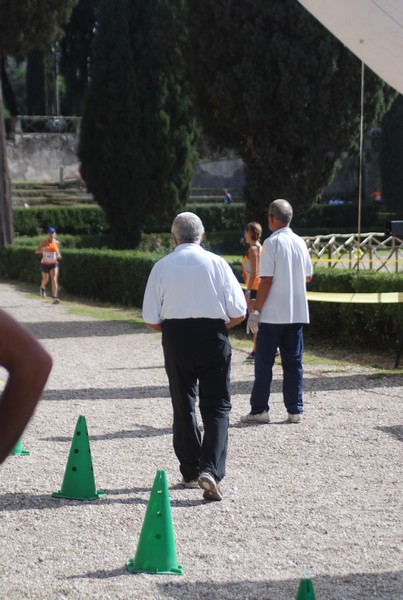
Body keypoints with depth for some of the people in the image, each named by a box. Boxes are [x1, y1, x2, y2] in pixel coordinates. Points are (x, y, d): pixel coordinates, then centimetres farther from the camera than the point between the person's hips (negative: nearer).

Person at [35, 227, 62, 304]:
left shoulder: (57, 242, -2)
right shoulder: (45, 242, -12)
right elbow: (36, 251, -17)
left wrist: (59, 255, 2)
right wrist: (43, 249, -37)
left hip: (54, 264, 1)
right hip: (45, 264, -1)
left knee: (54, 280, -16)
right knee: (45, 280, 18)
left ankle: (55, 298, -22)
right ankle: (42, 288, 55)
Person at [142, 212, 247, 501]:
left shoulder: (162, 266, 1)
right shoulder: (216, 263, -2)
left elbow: (151, 320, 0)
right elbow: (239, 314, -4)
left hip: (175, 337, 2)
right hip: (213, 338, -1)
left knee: (183, 406, 15)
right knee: (216, 405, 3)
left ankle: (190, 472, 21)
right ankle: (211, 470, -14)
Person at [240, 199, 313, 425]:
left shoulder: (272, 243, -11)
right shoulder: (301, 243, 7)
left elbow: (266, 280, -14)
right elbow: (308, 276, 16)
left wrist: (255, 310, -9)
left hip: (273, 313, -5)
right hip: (297, 313, 5)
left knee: (264, 363, 1)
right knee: (293, 362, 8)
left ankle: (259, 410, 3)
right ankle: (295, 410, 8)